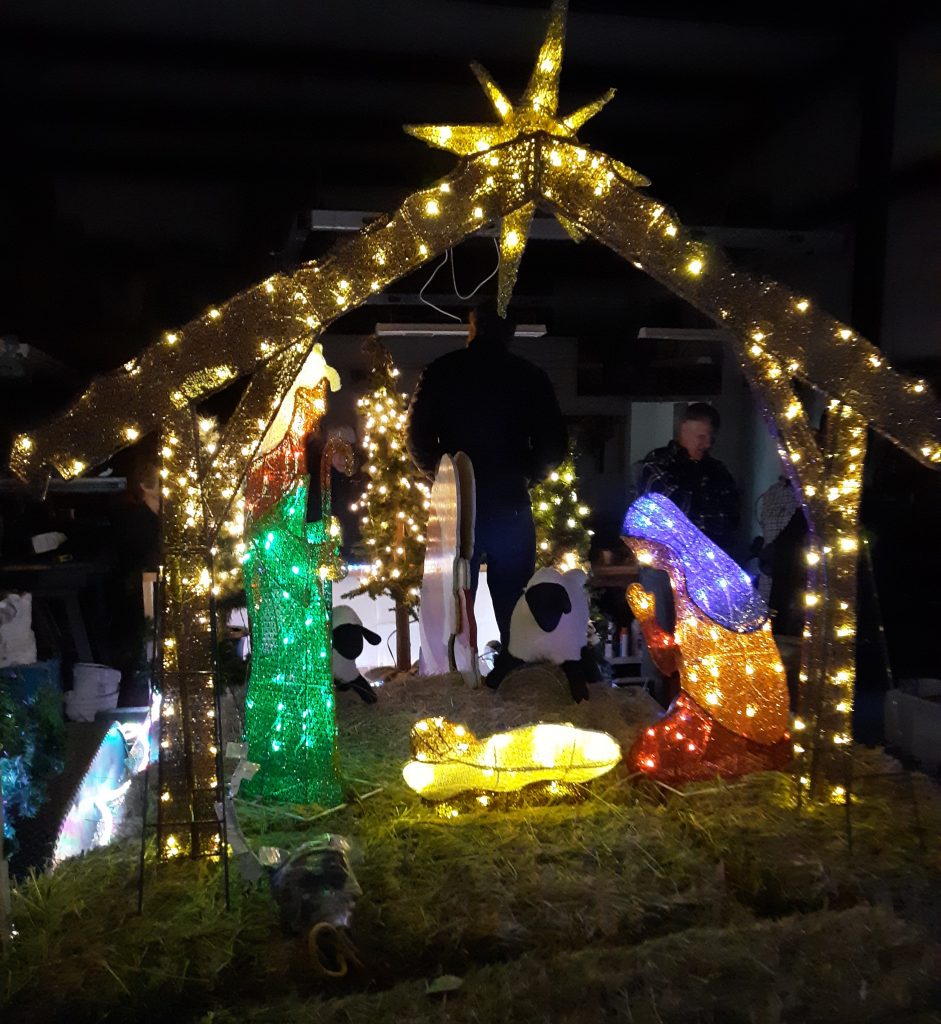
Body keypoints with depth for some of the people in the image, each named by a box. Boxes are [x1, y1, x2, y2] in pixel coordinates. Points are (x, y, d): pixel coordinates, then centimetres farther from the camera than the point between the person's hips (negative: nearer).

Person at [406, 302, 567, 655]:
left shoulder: (441, 371, 0)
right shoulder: (531, 376, -3)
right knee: (513, 609, 7)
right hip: (510, 503, -1)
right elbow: (554, 445, 0)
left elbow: (418, 438, 2)